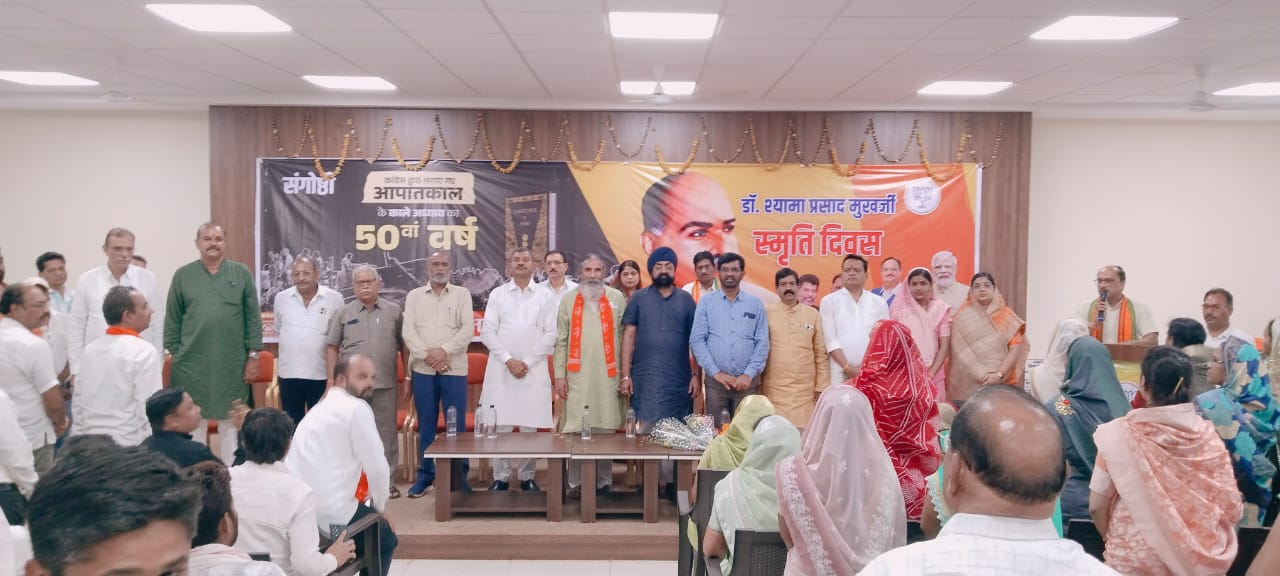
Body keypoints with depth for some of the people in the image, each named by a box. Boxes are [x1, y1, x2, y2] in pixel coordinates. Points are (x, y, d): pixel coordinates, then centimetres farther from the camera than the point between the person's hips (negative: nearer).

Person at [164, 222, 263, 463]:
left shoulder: (241, 273, 4)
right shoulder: (183, 276, 5)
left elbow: (253, 318, 3)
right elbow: (172, 321, 6)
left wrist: (253, 355, 0)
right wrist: (175, 355, 2)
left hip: (232, 365, 0)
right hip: (192, 364, 0)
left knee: (231, 422, 9)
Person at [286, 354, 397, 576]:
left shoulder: (321, 408, 19)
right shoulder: (357, 408, -9)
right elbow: (376, 467, -11)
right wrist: (380, 506, 6)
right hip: (330, 516, -8)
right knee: (385, 538, 18)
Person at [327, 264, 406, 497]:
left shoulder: (393, 311, 6)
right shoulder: (343, 313, 5)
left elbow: (404, 346, 8)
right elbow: (332, 348, 6)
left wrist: (408, 377, 4)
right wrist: (331, 380, 0)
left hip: (385, 385, 1)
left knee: (386, 432, 5)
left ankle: (386, 480, 14)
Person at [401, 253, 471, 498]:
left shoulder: (462, 294, 6)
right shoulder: (414, 296, 9)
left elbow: (468, 329, -5)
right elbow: (408, 331, -1)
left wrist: (444, 351, -15)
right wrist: (428, 355, -13)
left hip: (454, 369, -1)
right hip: (422, 370, 1)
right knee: (426, 425, 8)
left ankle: (459, 476, 10)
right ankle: (425, 475, 18)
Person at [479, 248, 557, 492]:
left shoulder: (545, 295, 6)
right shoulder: (497, 294, 7)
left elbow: (550, 334, 0)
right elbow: (487, 332, 1)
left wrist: (527, 362, -7)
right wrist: (508, 360, -8)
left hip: (534, 369, 0)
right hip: (501, 368, 0)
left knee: (530, 426, 1)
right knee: (501, 426, 0)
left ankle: (527, 477, 12)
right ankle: (500, 477, 9)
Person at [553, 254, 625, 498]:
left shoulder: (617, 298, 8)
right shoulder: (568, 299, 8)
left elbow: (625, 338, 6)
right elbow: (561, 340, 6)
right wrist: (559, 375, 0)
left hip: (608, 376, 0)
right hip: (577, 376, 0)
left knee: (605, 429, 2)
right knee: (575, 429, -1)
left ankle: (604, 482, 13)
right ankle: (575, 483, 8)